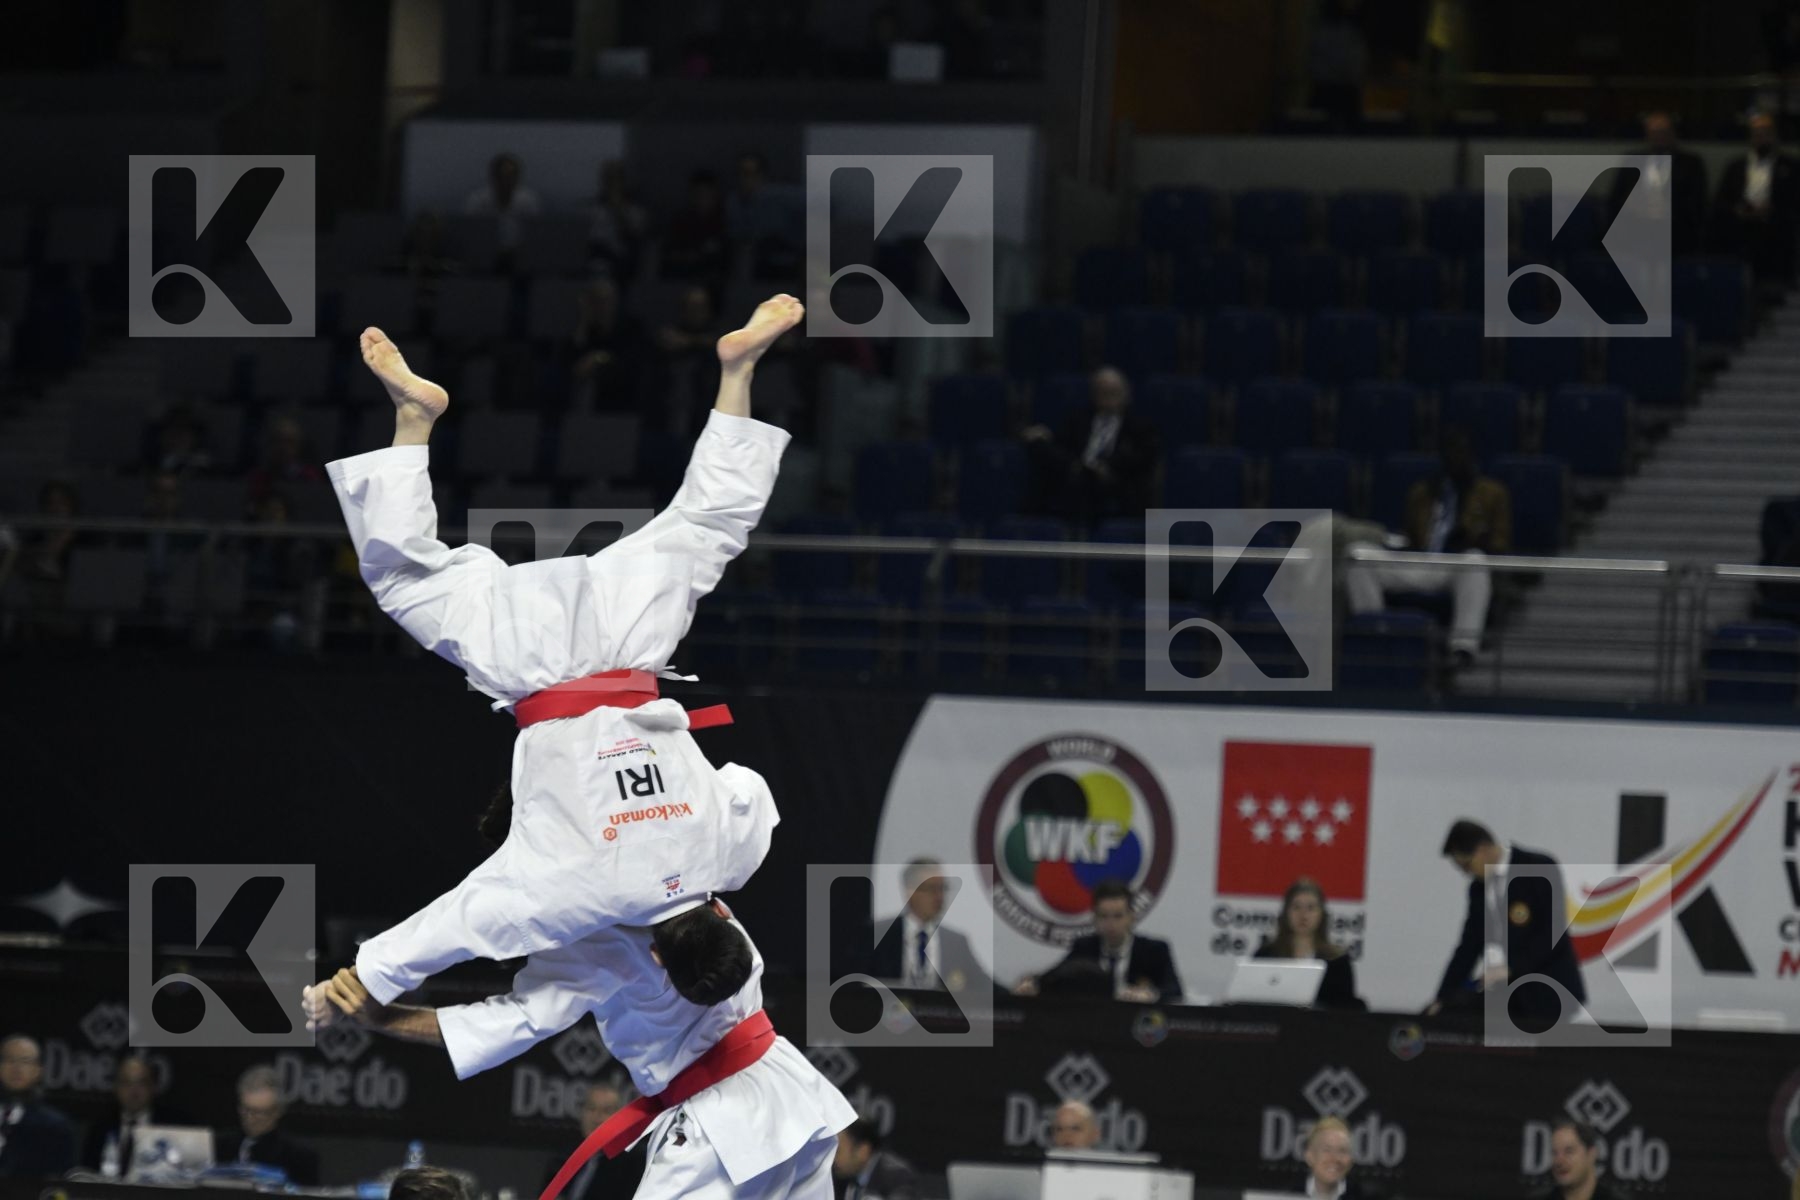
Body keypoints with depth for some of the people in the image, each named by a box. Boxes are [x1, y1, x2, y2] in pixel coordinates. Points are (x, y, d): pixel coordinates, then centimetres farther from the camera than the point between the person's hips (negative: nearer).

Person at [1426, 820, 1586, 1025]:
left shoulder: (1541, 869, -11)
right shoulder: (1479, 887, 10)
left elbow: (1554, 932, -16)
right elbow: (1471, 943, 13)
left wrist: (1512, 968, -22)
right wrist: (1443, 998, 7)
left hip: (1550, 996, -6)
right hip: (1510, 1001, 6)